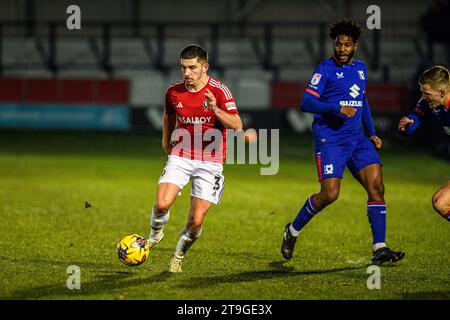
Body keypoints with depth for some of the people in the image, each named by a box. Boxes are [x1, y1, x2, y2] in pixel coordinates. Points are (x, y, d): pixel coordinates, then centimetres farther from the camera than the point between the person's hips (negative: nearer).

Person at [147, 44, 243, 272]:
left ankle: (178, 257, 21)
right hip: (181, 157, 2)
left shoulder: (219, 91, -11)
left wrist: (216, 110, -34)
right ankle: (155, 235, 13)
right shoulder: (173, 92, 1)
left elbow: (237, 125, -20)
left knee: (196, 221, -6)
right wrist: (166, 140, 28)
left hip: (210, 162, -2)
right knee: (162, 204, -20)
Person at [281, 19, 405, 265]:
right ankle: (293, 231, 10)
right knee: (330, 194, -14)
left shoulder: (360, 68, 15)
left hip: (357, 139, 6)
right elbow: (306, 103, -14)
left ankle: (379, 249, -7)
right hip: (330, 140, -6)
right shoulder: (326, 69, -6)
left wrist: (371, 133, 20)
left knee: (377, 187, -7)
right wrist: (337, 109, -26)